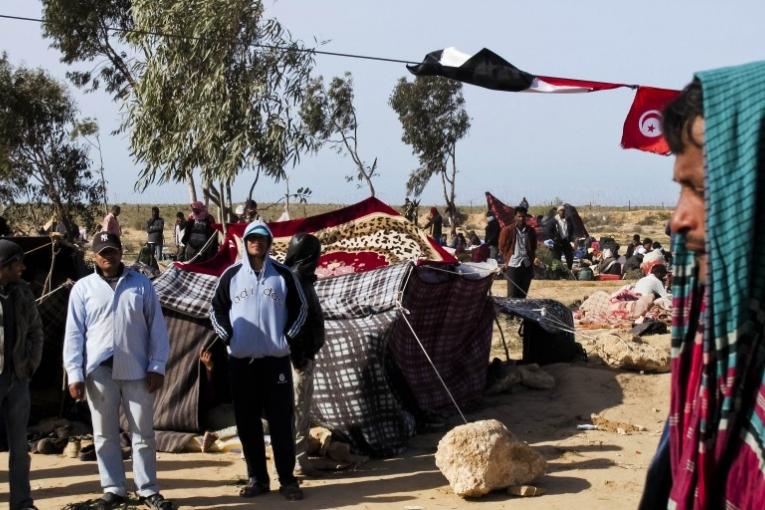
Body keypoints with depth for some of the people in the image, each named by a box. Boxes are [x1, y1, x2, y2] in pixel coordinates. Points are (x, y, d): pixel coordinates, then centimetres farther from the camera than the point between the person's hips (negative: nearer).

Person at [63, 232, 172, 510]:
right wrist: (75, 374, -5)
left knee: (143, 433, 6)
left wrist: (157, 367, -3)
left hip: (137, 370, 0)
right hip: (99, 371, 0)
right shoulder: (83, 288, 2)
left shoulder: (141, 284, 3)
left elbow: (157, 327, 3)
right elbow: (74, 334, 1)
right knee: (105, 434, 8)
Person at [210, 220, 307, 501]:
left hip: (276, 359, -1)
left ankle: (287, 479, 8)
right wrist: (227, 336, 0)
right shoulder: (231, 275, 4)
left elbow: (299, 307, 9)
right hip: (241, 360, 1)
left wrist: (288, 337, -1)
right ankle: (257, 478, 15)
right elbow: (217, 309, 11)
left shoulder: (283, 274, 2)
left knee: (281, 420, 1)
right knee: (247, 421, 5)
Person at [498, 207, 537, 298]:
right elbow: (502, 248, 2)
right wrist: (505, 262, -2)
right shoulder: (507, 230, -3)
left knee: (523, 293, 9)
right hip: (513, 265, -4)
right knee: (512, 295, -2)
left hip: (527, 266, 4)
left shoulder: (530, 231, 8)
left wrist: (532, 261, 10)